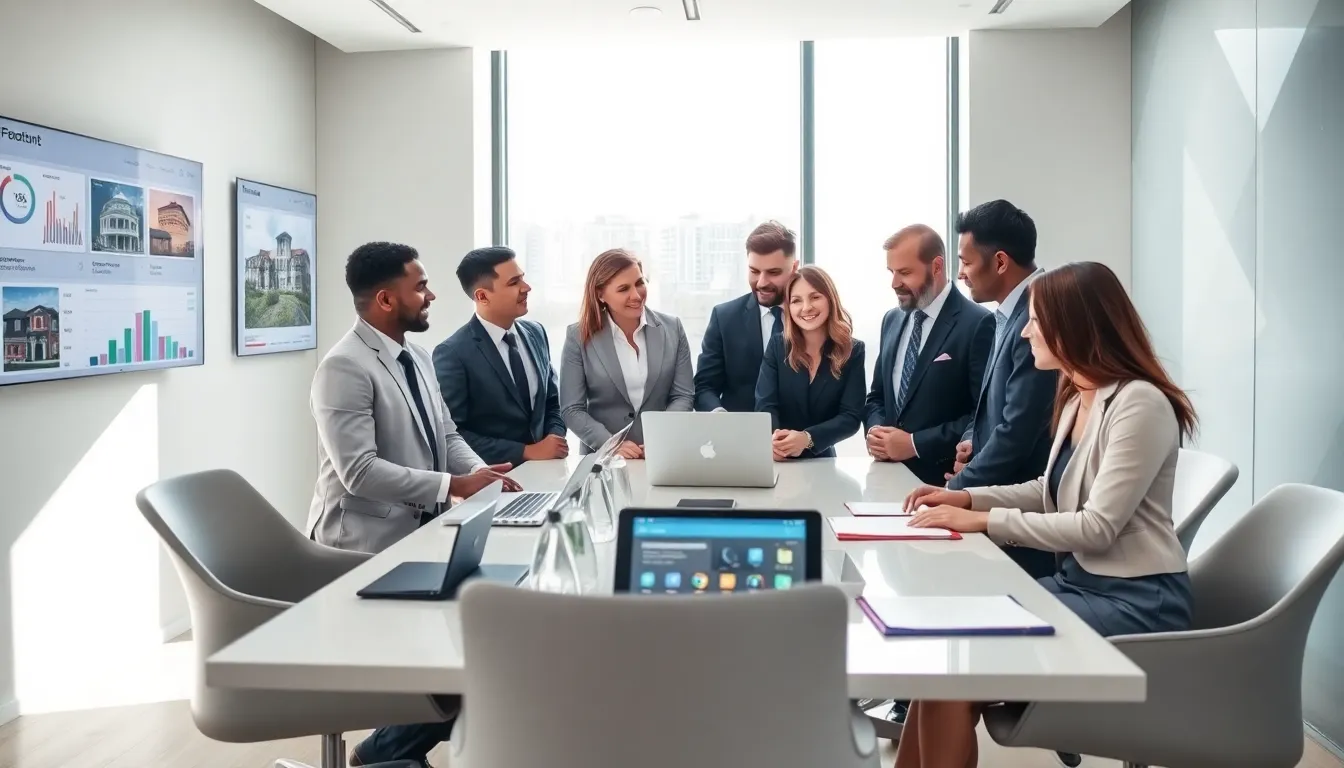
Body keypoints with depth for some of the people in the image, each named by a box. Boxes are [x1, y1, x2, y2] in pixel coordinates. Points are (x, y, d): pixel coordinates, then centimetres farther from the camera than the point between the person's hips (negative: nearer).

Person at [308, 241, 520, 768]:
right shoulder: (344, 368, -18)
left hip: (420, 530, 9)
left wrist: (484, 475, -6)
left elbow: (447, 437, 15)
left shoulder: (415, 357, 11)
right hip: (369, 543, -8)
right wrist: (453, 485, -24)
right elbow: (360, 472, -25)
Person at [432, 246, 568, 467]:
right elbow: (452, 436, -13)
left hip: (542, 468, 4)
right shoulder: (453, 354, -12)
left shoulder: (536, 333, 7)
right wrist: (526, 452, -16)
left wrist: (556, 437, -4)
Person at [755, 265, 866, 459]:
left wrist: (807, 438, -23)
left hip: (821, 460, 0)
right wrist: (773, 441, -28)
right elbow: (765, 405, -6)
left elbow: (852, 416, -6)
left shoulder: (853, 351, 1)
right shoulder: (777, 346, 2)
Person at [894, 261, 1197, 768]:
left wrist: (984, 521, -19)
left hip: (1134, 602, -8)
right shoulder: (1076, 398, 10)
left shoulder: (1139, 404, -18)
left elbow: (1097, 527, -21)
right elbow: (1052, 493, 19)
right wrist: (968, 498, 5)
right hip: (1080, 580, 8)